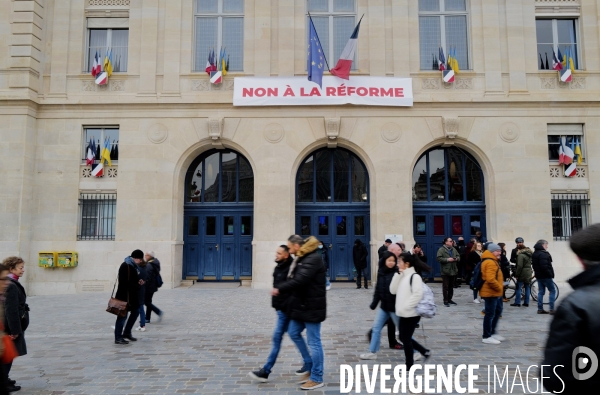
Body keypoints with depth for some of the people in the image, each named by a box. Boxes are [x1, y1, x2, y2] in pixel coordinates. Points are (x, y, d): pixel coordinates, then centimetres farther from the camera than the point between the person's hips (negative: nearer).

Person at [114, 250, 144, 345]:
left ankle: (127, 333, 27)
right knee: (122, 315, -3)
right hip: (124, 295, -10)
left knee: (136, 311, 16)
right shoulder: (126, 266, -19)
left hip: (132, 295, 10)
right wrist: (138, 285, -16)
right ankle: (118, 338, 6)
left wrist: (138, 282, 3)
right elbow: (126, 283, -24)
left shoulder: (132, 265, 12)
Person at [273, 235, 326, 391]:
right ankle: (309, 365, 31)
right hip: (301, 305, 10)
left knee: (314, 341, -1)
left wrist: (279, 289, -20)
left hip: (312, 306, -10)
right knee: (294, 333, 17)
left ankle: (317, 378, 11)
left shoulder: (313, 259, -19)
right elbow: (295, 279, 14)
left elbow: (300, 280, -27)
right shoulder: (302, 258, 13)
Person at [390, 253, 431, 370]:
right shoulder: (402, 276, 12)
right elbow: (393, 290, 4)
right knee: (403, 338, 15)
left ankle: (409, 366, 15)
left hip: (412, 314, -9)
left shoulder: (414, 276, -14)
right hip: (403, 314, 9)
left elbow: (418, 295, -23)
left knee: (406, 339, 0)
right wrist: (398, 275, -3)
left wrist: (405, 307, -20)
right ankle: (425, 352, 31)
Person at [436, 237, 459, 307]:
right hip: (445, 271, -7)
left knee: (451, 286, 13)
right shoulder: (441, 249, -9)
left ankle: (449, 299, 24)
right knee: (445, 286, -4)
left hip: (453, 271, 7)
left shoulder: (454, 249, 12)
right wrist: (447, 260, -21)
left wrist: (456, 258, -3)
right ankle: (445, 301, 2)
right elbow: (439, 258, -17)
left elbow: (458, 256, 19)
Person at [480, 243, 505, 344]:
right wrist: (499, 287, -17)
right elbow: (490, 279, -31)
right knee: (490, 314, -4)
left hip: (495, 293, 11)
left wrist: (500, 285, 14)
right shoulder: (490, 262, -22)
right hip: (490, 293, -11)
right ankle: (487, 337, 5)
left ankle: (492, 332, 31)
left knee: (498, 312, 21)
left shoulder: (493, 261, 15)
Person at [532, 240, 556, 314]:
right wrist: (550, 274, -16)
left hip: (538, 275, 9)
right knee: (552, 291, 1)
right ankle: (551, 309, 0)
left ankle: (540, 309, 12)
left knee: (541, 292, 11)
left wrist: (537, 272, 17)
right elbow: (544, 266, -25)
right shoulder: (543, 254, -19)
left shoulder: (534, 254, 13)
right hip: (545, 276, -9)